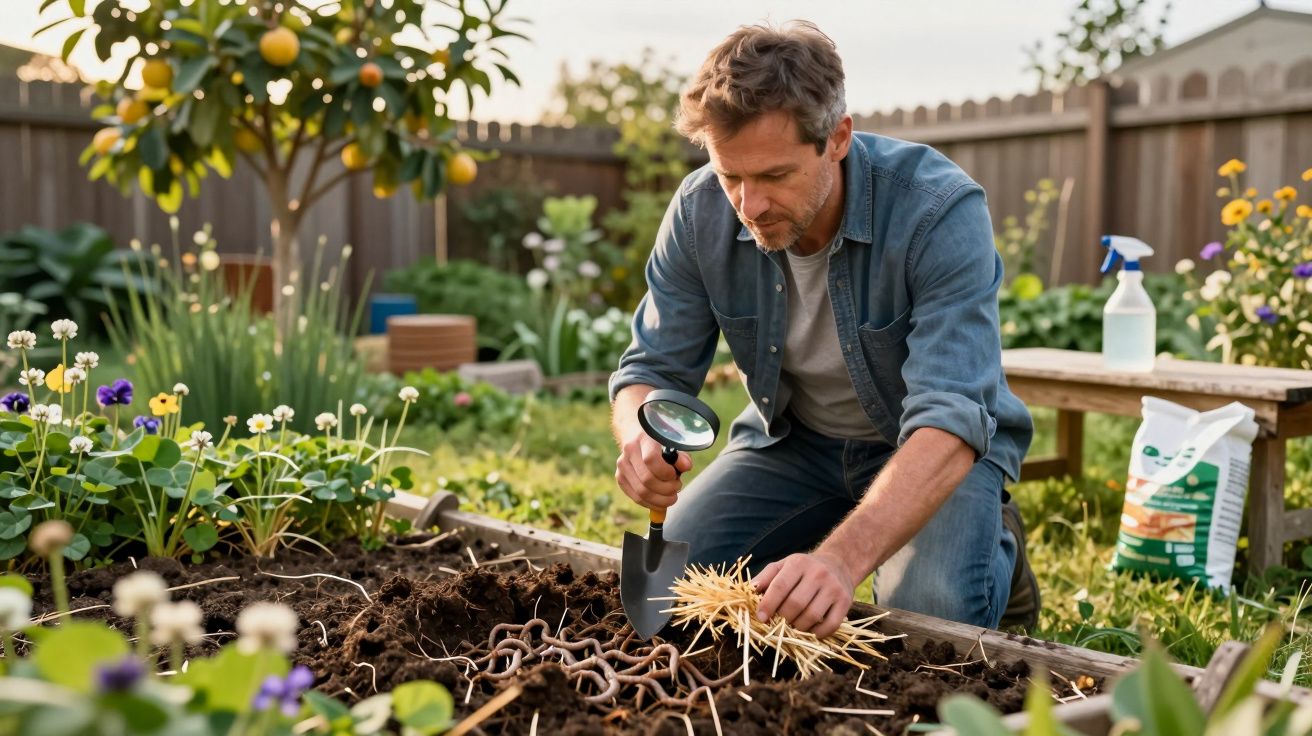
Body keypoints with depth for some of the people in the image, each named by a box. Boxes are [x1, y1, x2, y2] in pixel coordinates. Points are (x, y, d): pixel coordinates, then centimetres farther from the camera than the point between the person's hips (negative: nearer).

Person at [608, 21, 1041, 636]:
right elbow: (653, 371, -10)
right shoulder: (700, 211, -17)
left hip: (936, 448, -3)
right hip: (793, 439, 4)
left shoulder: (941, 211, -31)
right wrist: (641, 440, -36)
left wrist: (842, 557, -56)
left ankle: (995, 548, 7)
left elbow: (949, 421, -39)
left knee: (931, 620, -28)